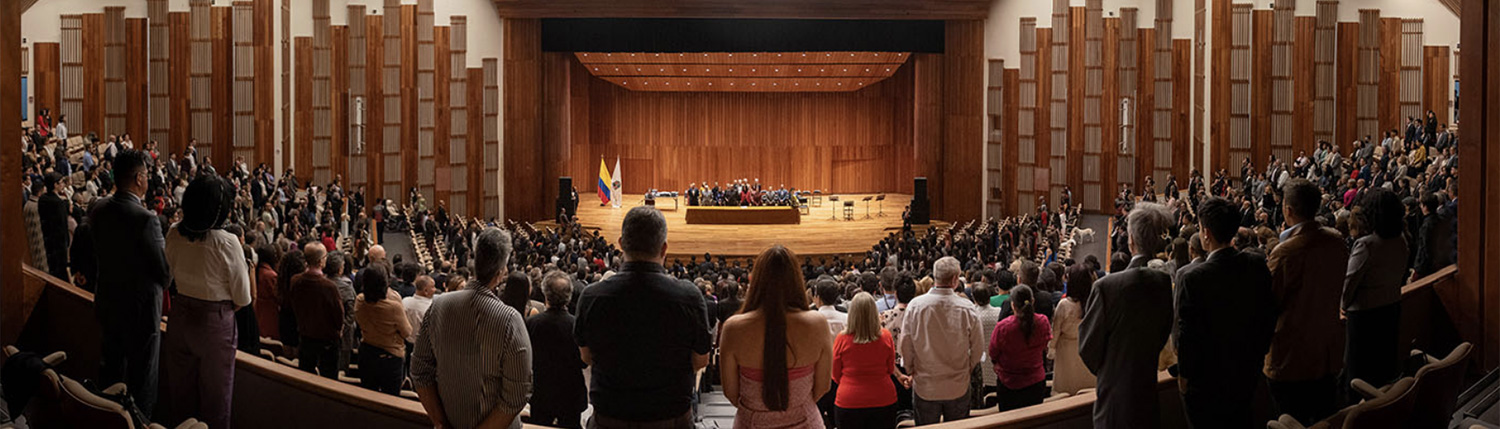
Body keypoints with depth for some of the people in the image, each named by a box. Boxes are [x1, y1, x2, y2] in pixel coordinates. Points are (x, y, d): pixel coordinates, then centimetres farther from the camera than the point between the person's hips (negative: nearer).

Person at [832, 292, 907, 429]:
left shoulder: (842, 339, -12)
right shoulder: (886, 336, -10)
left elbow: (836, 376, 1)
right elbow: (890, 368, 5)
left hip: (848, 402, -1)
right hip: (883, 401, 1)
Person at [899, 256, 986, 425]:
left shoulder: (915, 306, -14)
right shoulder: (967, 308, -15)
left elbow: (904, 346, -6)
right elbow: (978, 349, -5)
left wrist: (912, 370, 12)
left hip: (924, 387, 0)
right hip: (958, 387, 0)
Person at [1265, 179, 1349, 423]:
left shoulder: (1285, 252, -24)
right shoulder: (1336, 241, -3)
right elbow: (1340, 289, 11)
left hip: (1292, 358, -7)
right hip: (1330, 351, 7)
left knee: (1294, 423, 6)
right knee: (1328, 419, 19)